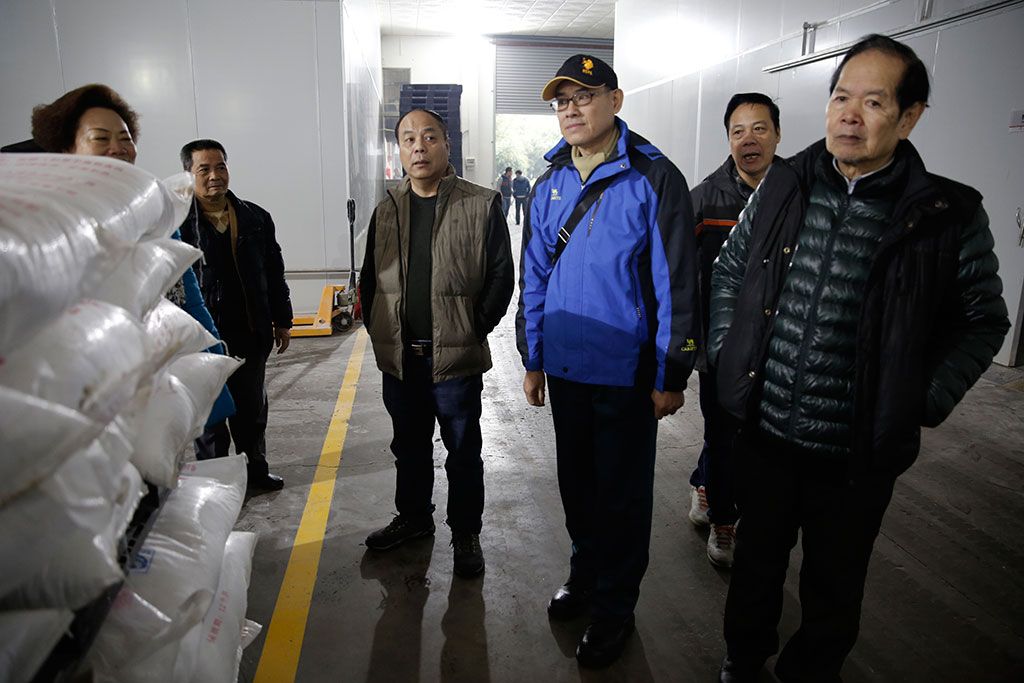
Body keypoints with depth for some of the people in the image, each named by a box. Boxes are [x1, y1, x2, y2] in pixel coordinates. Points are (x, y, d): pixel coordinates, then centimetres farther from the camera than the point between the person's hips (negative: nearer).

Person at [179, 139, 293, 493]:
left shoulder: (256, 218, 7)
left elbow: (274, 273, 13)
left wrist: (282, 321, 13)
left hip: (251, 334, 4)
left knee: (252, 408, 18)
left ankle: (256, 470, 36)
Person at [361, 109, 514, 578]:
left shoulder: (481, 206, -5)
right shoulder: (387, 211, 9)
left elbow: (501, 276, -4)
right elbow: (369, 278, 16)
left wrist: (473, 330, -8)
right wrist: (378, 329, 6)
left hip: (456, 357, -4)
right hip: (399, 357, 4)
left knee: (463, 452, 9)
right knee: (409, 446, 19)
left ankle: (465, 534, 27)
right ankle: (413, 517, 40)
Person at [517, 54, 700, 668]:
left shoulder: (653, 180, -10)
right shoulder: (549, 186, 6)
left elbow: (676, 283, -11)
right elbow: (534, 278, 11)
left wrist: (671, 376, -11)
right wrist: (532, 359, 11)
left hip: (626, 371, -5)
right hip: (565, 367, 5)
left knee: (623, 495, 9)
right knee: (577, 482, 20)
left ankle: (616, 607, 28)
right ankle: (585, 575, 42)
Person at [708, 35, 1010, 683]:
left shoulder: (948, 216, -9)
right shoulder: (783, 186, 0)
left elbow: (983, 320, 1)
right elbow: (730, 271, 12)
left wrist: (924, 402, -7)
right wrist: (727, 351, 4)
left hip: (857, 453, -2)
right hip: (766, 429, 3)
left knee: (834, 583, 18)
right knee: (757, 560, 22)